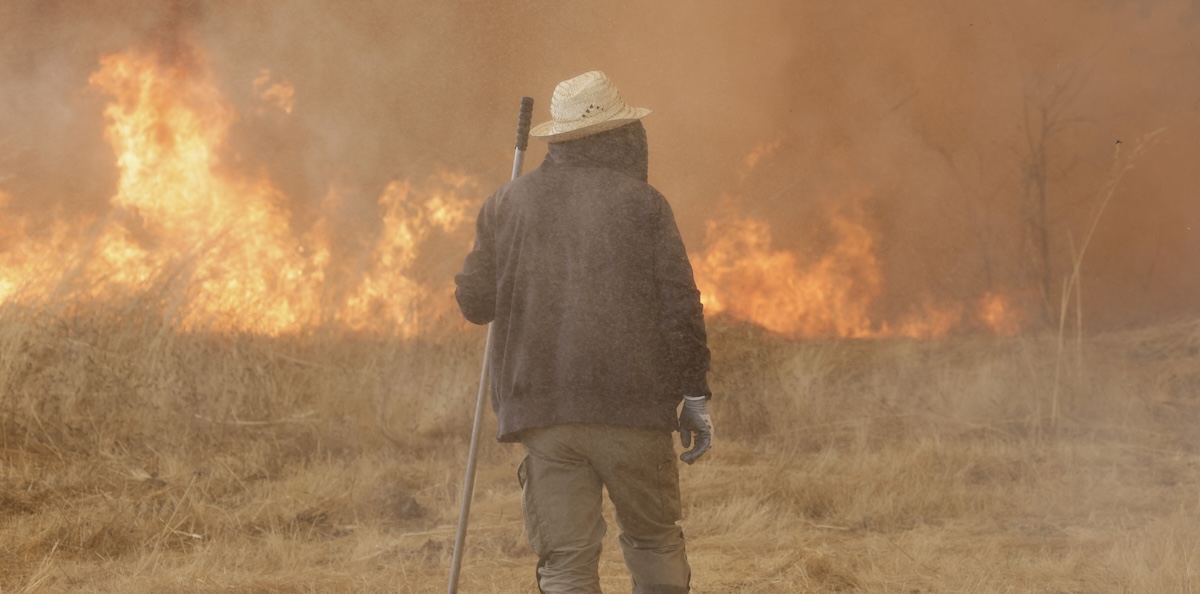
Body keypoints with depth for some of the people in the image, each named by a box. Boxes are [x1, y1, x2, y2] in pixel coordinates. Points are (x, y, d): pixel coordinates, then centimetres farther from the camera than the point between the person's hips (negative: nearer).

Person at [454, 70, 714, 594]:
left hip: (539, 407, 1)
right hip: (631, 406, -1)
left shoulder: (507, 203, 7)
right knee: (654, 541, 16)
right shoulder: (641, 203, 0)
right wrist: (694, 395, 2)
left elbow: (473, 302, 10)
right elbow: (679, 306, -4)